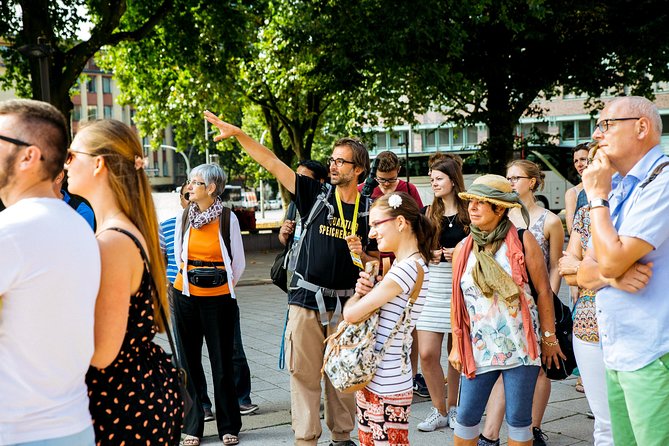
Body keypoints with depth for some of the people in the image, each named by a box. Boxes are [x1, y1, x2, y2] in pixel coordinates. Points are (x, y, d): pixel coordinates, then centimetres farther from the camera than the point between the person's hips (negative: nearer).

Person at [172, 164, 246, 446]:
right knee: (189, 362, 7)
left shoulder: (228, 218, -6)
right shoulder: (184, 217, 3)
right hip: (186, 296, 3)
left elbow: (239, 263, 4)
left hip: (218, 298, -3)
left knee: (222, 363, 4)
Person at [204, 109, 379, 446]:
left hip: (345, 303, 1)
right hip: (307, 300, -1)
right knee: (304, 373, 2)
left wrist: (362, 256, -10)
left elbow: (376, 262, 12)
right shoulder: (316, 195, 0)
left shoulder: (368, 211, 3)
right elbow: (271, 163, -4)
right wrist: (237, 133, -10)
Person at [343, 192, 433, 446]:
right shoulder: (403, 265, 13)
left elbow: (352, 314, -21)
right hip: (372, 377, 9)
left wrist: (357, 298, 1)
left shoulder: (409, 267, -19)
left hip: (387, 386, -9)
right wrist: (362, 292, -8)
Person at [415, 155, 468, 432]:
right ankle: (439, 411, 10)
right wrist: (427, 253, -5)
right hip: (432, 287, 3)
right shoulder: (428, 213, 9)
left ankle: (452, 408, 25)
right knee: (427, 354, -5)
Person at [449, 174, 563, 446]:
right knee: (466, 416, 5)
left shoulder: (522, 241, -6)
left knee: (518, 419, 4)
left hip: (520, 345, -3)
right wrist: (456, 346, 10)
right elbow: (457, 301, 10)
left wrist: (549, 337, -1)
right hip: (479, 347, 3)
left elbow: (543, 291, -2)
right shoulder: (462, 249, 5)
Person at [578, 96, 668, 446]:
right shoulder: (619, 190, 15)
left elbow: (612, 259, -21)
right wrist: (611, 276, -10)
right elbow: (584, 274, 13)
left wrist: (597, 196, -8)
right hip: (617, 355, 8)